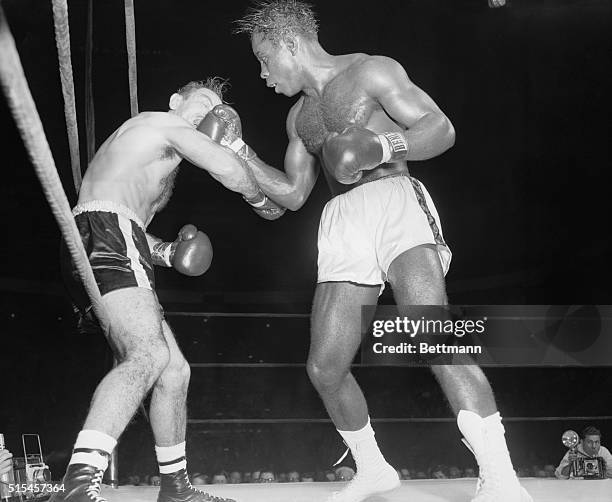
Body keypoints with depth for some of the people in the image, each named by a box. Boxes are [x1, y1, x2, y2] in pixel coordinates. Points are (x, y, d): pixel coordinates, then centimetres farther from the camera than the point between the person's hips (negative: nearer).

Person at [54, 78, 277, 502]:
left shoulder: (148, 148, 37)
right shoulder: (166, 123, 9)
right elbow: (229, 170, -5)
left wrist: (163, 252, 16)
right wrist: (259, 197, 16)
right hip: (107, 232, -10)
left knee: (174, 370, 11)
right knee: (149, 355, -30)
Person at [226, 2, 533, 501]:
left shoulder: (370, 71, 4)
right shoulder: (299, 116, 24)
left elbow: (442, 128, -4)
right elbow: (293, 194, 29)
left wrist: (383, 146, -21)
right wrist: (243, 157, 18)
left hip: (395, 199, -7)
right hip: (343, 223, 7)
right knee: (325, 367, 0)